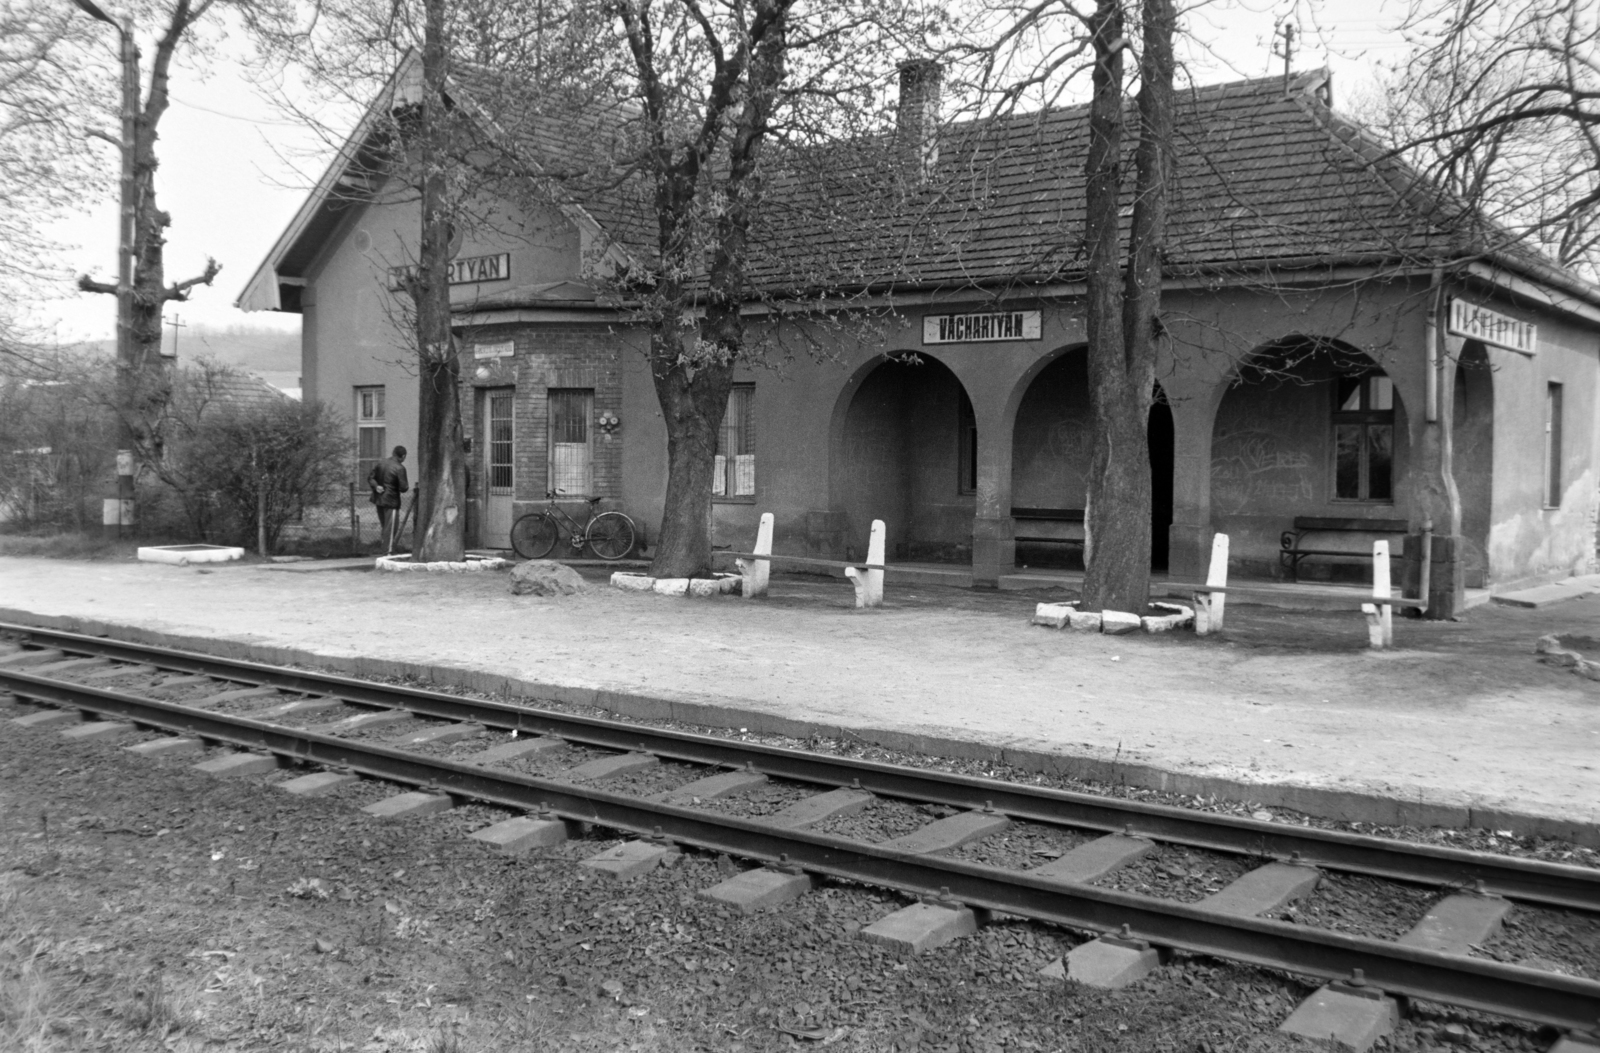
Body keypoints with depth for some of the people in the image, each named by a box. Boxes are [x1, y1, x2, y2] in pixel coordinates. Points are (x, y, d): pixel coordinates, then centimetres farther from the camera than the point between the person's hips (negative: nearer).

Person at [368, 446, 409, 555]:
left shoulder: (381, 463, 6)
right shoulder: (399, 468, -16)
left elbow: (370, 478, 8)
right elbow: (403, 488, -16)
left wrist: (376, 486, -6)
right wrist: (407, 484, 5)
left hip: (379, 499, 7)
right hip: (391, 500, -7)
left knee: (384, 524, 17)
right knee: (391, 527, -1)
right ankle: (389, 552, -1)